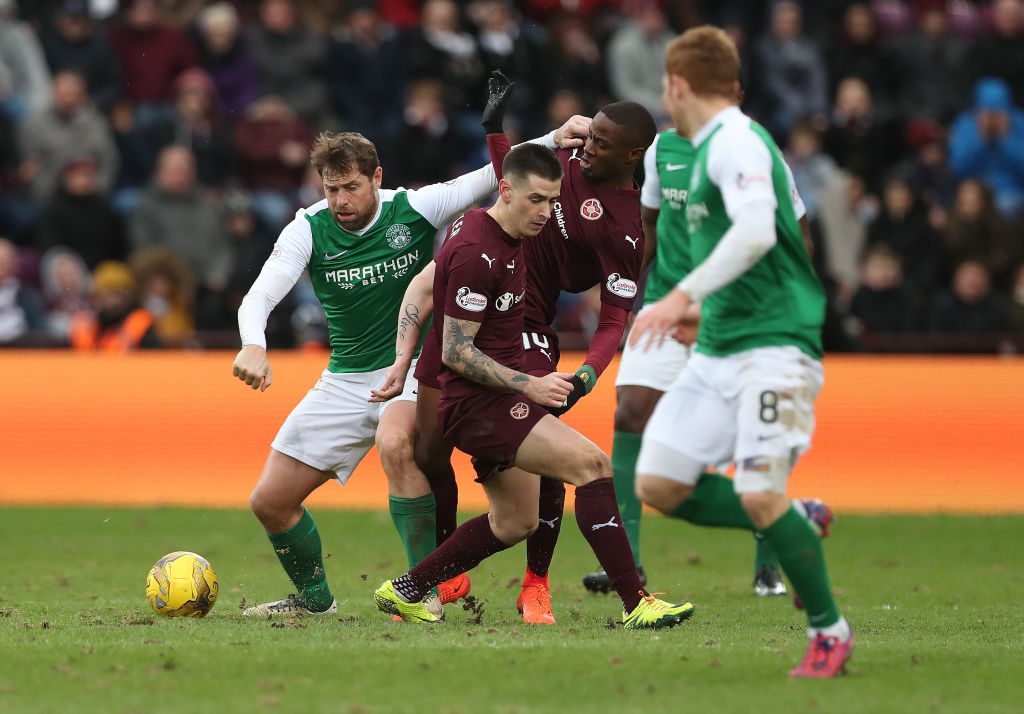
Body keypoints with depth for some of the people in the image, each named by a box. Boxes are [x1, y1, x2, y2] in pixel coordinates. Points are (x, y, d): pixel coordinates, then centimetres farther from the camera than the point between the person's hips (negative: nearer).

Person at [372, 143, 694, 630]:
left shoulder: (493, 229, 8)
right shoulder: (476, 254, -22)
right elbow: (456, 351, -22)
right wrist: (530, 386, -25)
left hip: (499, 399, 11)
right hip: (476, 402, -11)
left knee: (514, 523, 20)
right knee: (590, 462, -23)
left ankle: (404, 592, 30)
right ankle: (635, 604, -24)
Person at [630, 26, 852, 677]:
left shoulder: (736, 141, -11)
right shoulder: (714, 147, 19)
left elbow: (757, 232, -27)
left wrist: (685, 295, -30)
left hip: (771, 347, -10)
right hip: (716, 353, 10)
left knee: (759, 496, -18)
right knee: (658, 485, 0)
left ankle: (831, 630, -2)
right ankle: (797, 526, 12)